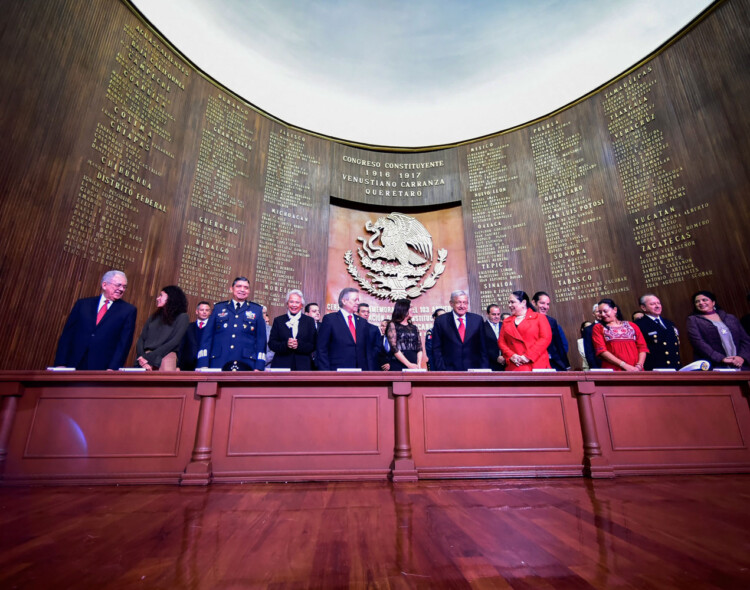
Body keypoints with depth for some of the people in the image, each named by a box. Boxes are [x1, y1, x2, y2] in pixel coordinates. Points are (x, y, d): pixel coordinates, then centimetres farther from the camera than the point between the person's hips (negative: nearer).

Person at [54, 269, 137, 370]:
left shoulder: (128, 310, 0)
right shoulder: (83, 304, 9)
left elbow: (124, 342, -6)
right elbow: (67, 334, 6)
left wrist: (113, 368, -15)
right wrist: (60, 363, -1)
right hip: (74, 365, 2)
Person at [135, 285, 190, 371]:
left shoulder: (182, 317, 2)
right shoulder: (154, 316, 18)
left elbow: (174, 342, -8)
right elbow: (141, 339, 9)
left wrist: (149, 358, -12)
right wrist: (142, 357, -9)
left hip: (165, 358, -4)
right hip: (145, 358, 4)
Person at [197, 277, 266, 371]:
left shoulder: (257, 310, 10)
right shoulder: (218, 308, 13)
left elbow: (261, 340, 5)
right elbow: (207, 336, 8)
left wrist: (259, 368, -5)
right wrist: (203, 365, -2)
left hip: (246, 366, 0)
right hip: (218, 365, 1)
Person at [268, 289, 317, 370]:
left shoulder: (309, 321, 9)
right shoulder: (278, 320, 11)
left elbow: (314, 345, 2)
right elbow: (271, 344, 4)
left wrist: (299, 345, -16)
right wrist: (285, 344, -15)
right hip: (281, 365, 0)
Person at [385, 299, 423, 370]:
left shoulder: (414, 328, 16)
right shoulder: (393, 325, 1)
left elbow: (419, 348, 11)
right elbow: (394, 348, -8)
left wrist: (419, 364, -5)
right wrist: (409, 364, -12)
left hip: (413, 367, 4)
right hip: (397, 367, -4)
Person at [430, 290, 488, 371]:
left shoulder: (478, 319, 6)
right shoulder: (441, 321, 1)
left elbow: (483, 347, 8)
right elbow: (436, 349, 1)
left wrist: (484, 368, 2)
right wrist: (441, 369, -6)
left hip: (473, 368, 2)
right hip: (449, 369, -2)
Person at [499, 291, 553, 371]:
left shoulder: (539, 317, 8)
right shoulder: (506, 322, 18)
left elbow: (546, 338, -3)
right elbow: (501, 342, 12)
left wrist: (529, 356, -11)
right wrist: (511, 356, -6)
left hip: (537, 365, -2)